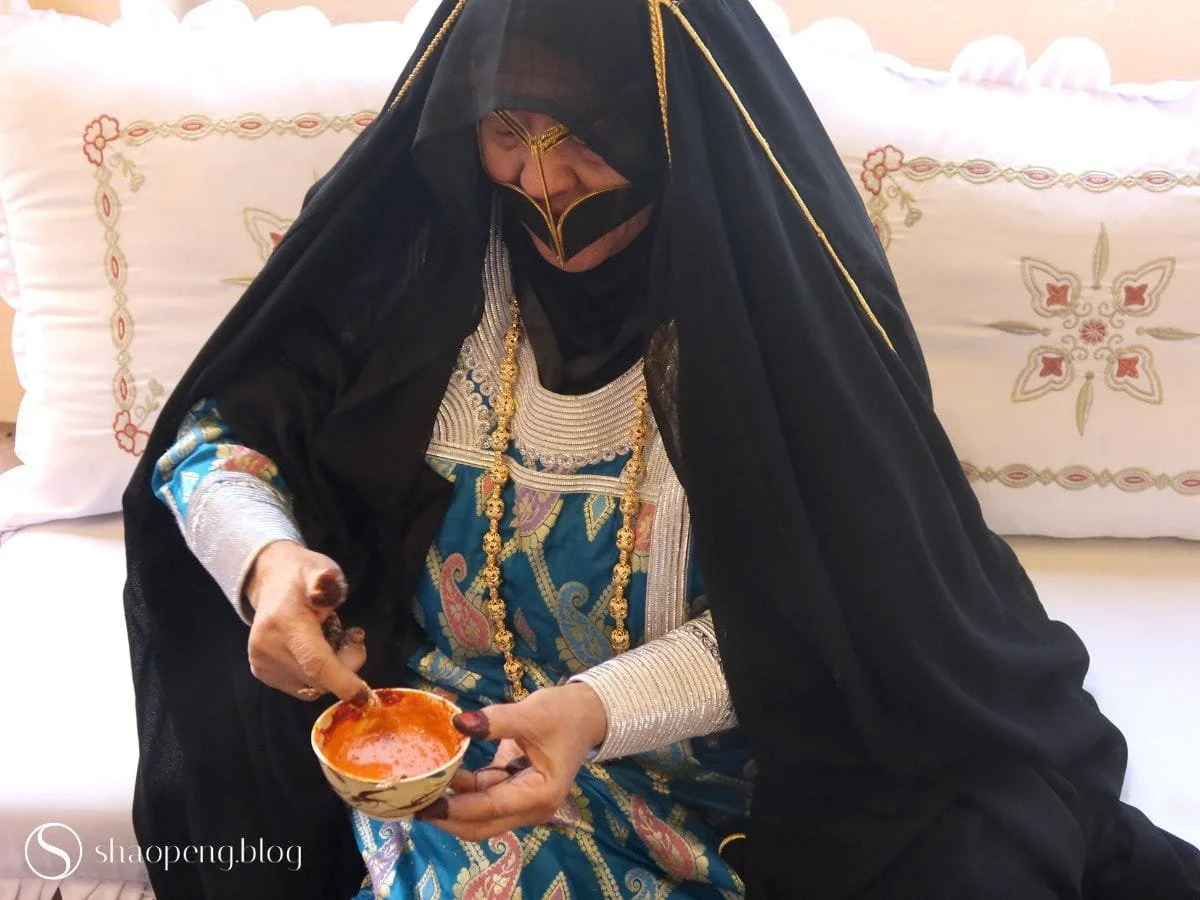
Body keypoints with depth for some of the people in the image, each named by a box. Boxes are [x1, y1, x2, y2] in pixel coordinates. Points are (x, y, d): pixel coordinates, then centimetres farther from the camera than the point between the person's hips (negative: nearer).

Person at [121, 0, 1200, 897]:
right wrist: (266, 558, -22)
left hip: (709, 740, 1)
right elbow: (212, 429, -1)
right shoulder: (415, 243, -8)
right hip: (450, 730, 1)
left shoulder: (774, 283, -13)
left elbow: (800, 617, -11)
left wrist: (598, 709, -25)